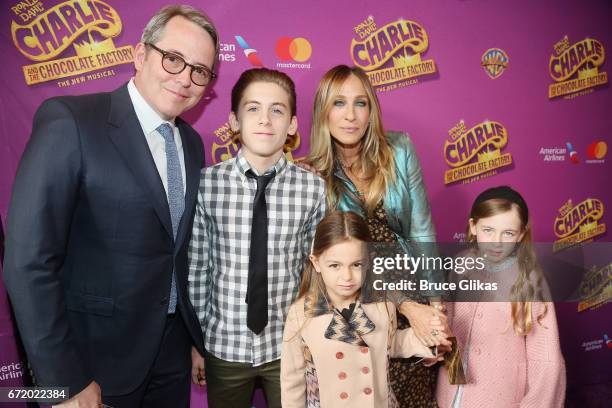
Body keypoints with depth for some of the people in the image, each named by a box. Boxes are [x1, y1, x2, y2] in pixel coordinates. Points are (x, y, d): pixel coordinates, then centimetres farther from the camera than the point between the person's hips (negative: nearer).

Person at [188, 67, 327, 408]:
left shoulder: (314, 188, -11)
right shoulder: (207, 183, -11)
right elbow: (196, 267, -3)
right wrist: (195, 339, 3)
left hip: (290, 347, 0)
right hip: (224, 347, 1)